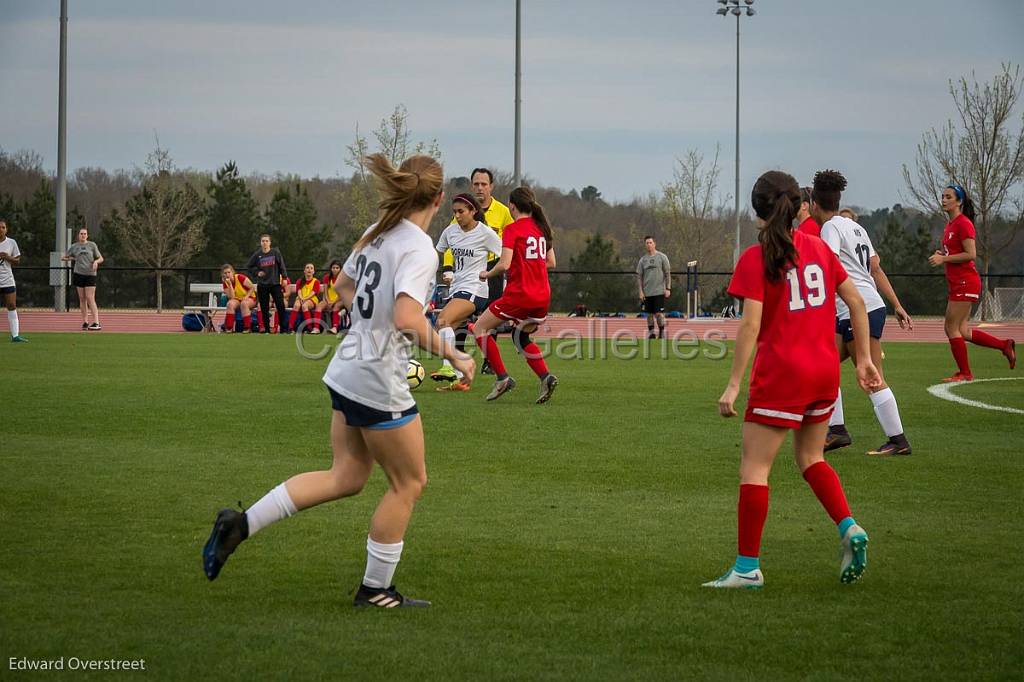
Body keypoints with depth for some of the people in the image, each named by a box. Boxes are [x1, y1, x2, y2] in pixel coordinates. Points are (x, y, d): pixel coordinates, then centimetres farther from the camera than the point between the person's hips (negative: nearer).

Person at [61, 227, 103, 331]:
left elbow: (101, 258, 8)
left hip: (90, 274, -3)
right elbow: (63, 258, 18)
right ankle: (85, 322, 9)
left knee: (90, 298, -11)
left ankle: (96, 323, -15)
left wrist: (96, 261, -13)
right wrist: (72, 259, 3)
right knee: (82, 299, 4)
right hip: (78, 274, 3)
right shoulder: (74, 247, 9)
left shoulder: (92, 245, 5)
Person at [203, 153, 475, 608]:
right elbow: (407, 319, -31)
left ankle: (241, 524, 9)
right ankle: (376, 589, 18)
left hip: (346, 374, 9)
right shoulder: (419, 249, -19)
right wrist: (453, 356, -22)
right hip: (379, 385, -9)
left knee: (346, 477, 17)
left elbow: (343, 286, 22)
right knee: (409, 482, 9)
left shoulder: (376, 233, 7)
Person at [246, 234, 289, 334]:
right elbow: (249, 267, 13)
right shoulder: (257, 255, 3)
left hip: (275, 284, -2)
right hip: (262, 285, 2)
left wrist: (284, 278, -3)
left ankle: (284, 329, -5)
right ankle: (266, 329, 9)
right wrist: (257, 273, -1)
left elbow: (282, 266, 3)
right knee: (264, 309, 2)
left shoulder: (275, 253, 0)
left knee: (280, 306, -9)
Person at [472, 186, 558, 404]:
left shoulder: (513, 229, -9)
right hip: (543, 296, 7)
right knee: (521, 337, 25)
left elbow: (504, 265, -17)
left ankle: (502, 378, 0)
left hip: (519, 294, -7)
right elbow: (551, 262, 16)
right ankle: (545, 377, 3)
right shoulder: (541, 227, 11)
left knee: (480, 328, 9)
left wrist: (487, 274, 2)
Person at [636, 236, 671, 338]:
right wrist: (641, 291, 1)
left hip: (659, 291, -3)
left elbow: (667, 273, 0)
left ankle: (662, 332, 4)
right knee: (649, 314, 5)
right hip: (647, 292, 3)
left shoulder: (662, 257, 0)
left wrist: (668, 289, -7)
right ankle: (651, 333, 14)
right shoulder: (642, 260, 8)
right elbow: (639, 276, 9)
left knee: (658, 313, -8)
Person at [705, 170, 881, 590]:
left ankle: (747, 568, 0)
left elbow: (751, 325, -16)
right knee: (810, 457, 23)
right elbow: (855, 302, 8)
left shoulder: (756, 259, -9)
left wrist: (734, 385, -15)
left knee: (754, 468, 0)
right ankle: (850, 528, 3)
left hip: (781, 373, -6)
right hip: (825, 370, 6)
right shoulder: (819, 248, 8)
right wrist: (864, 358, 14)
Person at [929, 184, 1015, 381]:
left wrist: (944, 259, -18)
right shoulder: (950, 225, 16)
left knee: (952, 328, -5)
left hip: (966, 282, -10)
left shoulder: (963, 224, -13)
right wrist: (941, 255, 6)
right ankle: (1004, 345, 19)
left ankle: (964, 373, 5)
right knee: (962, 331, 10)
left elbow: (971, 254, -20)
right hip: (957, 283, 10)